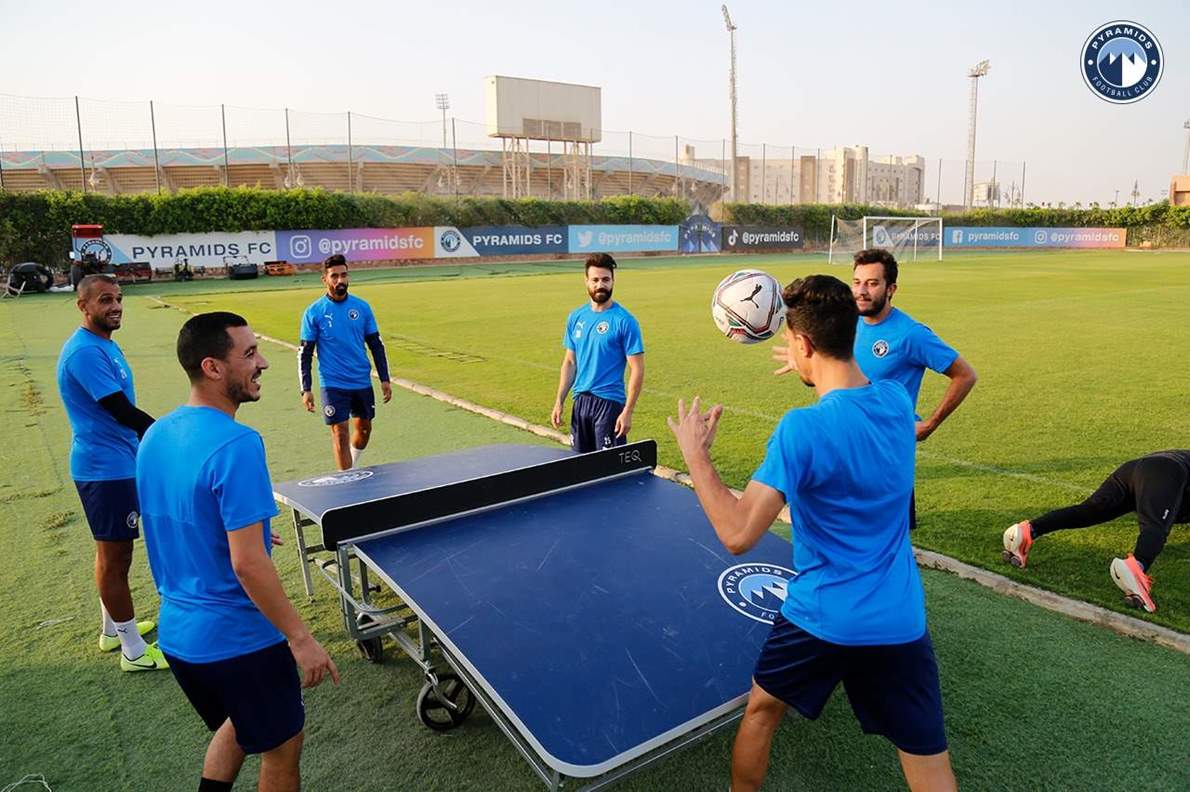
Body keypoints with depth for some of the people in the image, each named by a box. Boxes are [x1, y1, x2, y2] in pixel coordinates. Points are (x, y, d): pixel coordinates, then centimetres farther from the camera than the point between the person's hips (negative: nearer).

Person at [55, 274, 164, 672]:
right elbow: (122, 411, -25)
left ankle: (113, 629, 35)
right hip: (105, 469, -10)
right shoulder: (85, 351, -20)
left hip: (118, 463, 10)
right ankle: (134, 651, 9)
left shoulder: (105, 345, 11)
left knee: (113, 551, 20)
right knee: (114, 555, -1)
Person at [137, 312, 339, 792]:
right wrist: (300, 639, -20)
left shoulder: (155, 436, 1)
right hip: (237, 640, -8)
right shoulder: (236, 444, -26)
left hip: (176, 635, 8)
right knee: (282, 750, 15)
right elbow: (247, 564, -28)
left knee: (237, 725, 31)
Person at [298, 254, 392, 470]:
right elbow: (305, 353, -2)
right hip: (333, 385, -3)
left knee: (364, 428, 14)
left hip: (363, 382, 3)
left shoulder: (362, 307, 2)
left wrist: (385, 379, 3)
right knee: (340, 433, -4)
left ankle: (353, 468, 38)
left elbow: (376, 345, 7)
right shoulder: (314, 312, -5)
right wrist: (306, 390, -8)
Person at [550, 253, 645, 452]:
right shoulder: (576, 317, 7)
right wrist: (559, 402, 8)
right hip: (580, 402, 5)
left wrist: (627, 412, -16)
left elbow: (637, 370, -10)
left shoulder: (625, 321, -10)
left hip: (610, 403, -5)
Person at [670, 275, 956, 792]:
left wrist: (695, 454, -15)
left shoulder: (801, 429, -24)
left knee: (761, 710, 24)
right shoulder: (897, 400, -5)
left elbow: (737, 535, -25)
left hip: (819, 617, -5)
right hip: (900, 621, 5)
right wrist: (813, 370, 30)